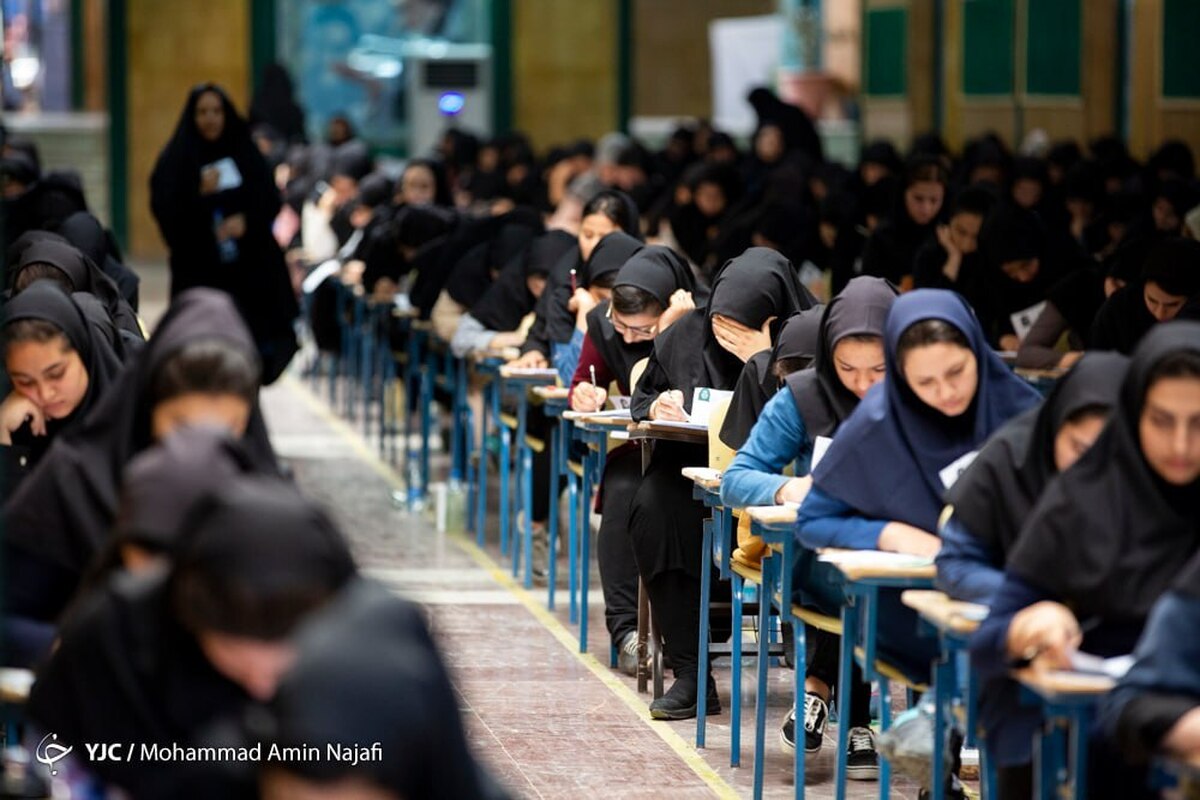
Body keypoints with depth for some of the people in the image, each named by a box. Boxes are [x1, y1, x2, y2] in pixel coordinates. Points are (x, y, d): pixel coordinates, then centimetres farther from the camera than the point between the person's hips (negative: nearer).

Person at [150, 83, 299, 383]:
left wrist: (246, 220, -13)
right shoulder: (175, 161, 2)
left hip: (248, 270, 2)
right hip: (199, 274, -2)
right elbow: (167, 216, -5)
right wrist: (202, 195, -19)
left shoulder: (246, 155, 9)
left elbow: (271, 203, 6)